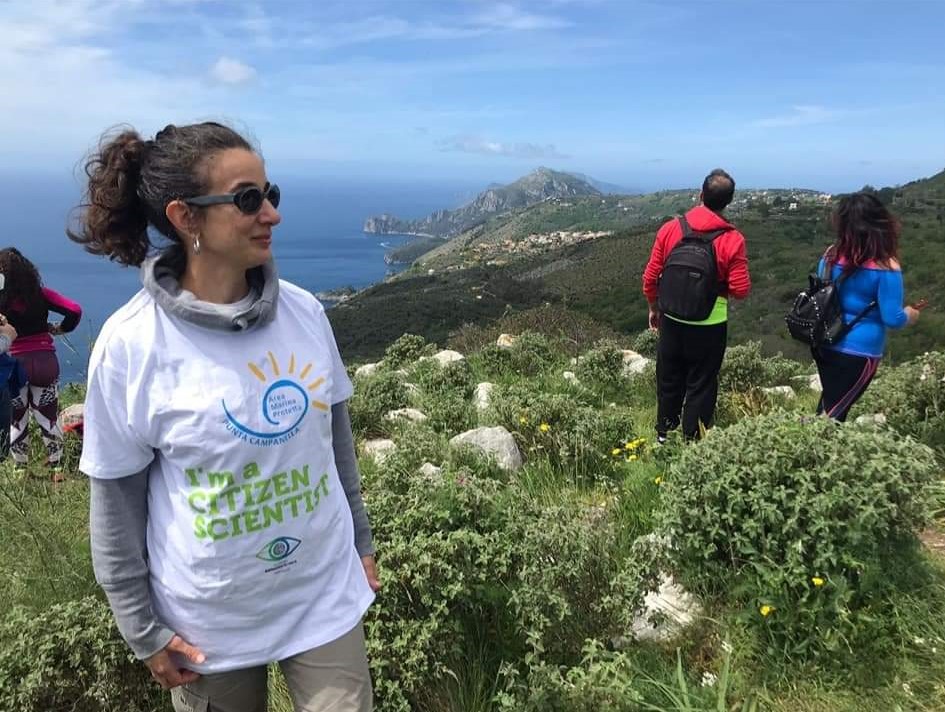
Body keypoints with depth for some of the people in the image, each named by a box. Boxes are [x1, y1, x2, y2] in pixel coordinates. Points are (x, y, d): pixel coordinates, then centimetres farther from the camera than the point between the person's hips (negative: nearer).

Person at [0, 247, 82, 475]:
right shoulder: (41, 294, -3)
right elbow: (75, 311, -8)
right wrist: (59, 329, 4)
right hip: (44, 362, 2)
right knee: (48, 418, 13)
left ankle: (21, 470, 23)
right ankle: (56, 468, 19)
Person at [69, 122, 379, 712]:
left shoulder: (304, 311, -7)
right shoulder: (131, 345, -17)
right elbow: (117, 502, -8)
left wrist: (361, 542, 11)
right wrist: (144, 631, -2)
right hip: (209, 620, -2)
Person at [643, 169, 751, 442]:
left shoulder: (670, 229, -8)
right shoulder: (732, 240, -15)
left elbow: (650, 277, -3)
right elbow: (740, 290, -14)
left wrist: (654, 308, 12)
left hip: (671, 321, 3)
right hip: (709, 326, -3)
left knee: (669, 381, 19)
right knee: (701, 385, 12)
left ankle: (664, 437, 35)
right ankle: (692, 442, 22)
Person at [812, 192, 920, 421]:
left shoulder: (831, 255, -5)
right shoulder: (886, 267, -19)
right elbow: (892, 319, -15)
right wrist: (909, 315, 7)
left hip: (825, 343, 5)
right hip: (859, 351, -5)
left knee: (829, 403, 24)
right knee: (835, 411, 6)